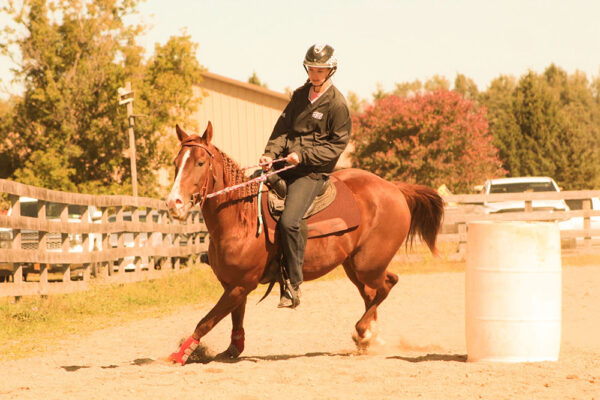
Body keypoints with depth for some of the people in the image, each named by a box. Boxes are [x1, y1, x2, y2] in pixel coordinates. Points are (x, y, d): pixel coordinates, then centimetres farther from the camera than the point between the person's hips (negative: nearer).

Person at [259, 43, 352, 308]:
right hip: (285, 165, 8)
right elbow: (283, 127, 13)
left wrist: (303, 155, -16)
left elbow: (338, 145, -7)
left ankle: (293, 285, -16)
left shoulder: (337, 104, -6)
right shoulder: (300, 95, 14)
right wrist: (271, 153, -5)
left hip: (312, 172, -8)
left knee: (289, 222, -26)